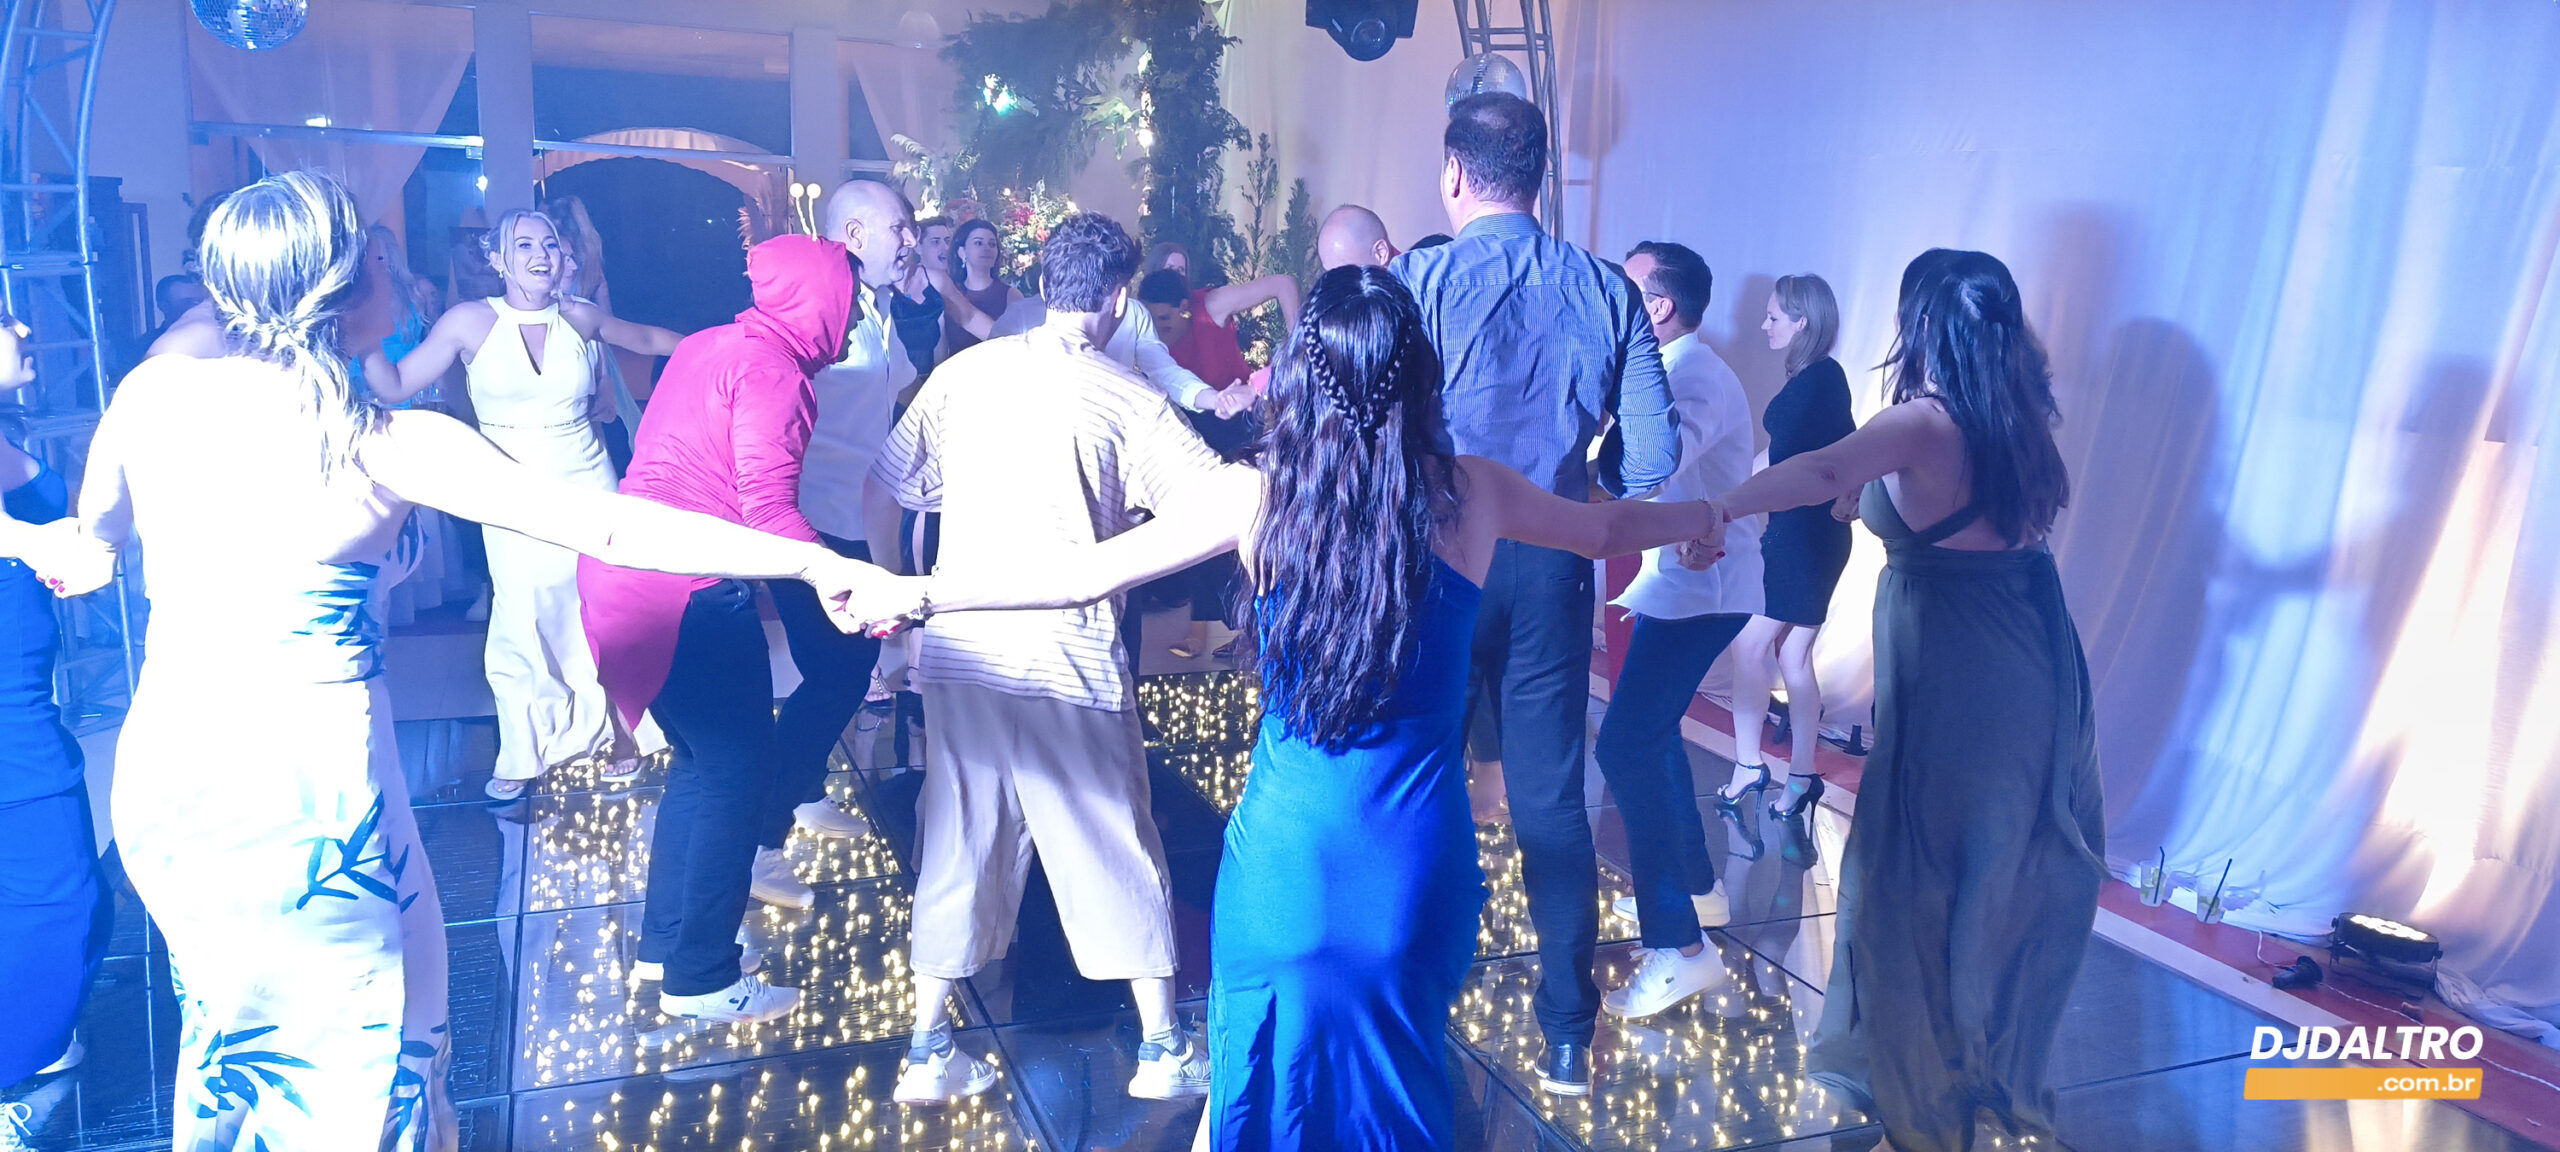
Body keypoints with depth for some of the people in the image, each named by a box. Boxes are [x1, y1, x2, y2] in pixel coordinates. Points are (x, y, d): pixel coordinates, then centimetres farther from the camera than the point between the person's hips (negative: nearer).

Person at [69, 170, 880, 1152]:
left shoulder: (148, 393, -1)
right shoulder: (391, 445, -13)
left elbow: (94, 531, 20)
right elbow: (612, 527, -19)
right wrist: (814, 562, -18)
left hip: (164, 766, 5)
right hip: (310, 777, -5)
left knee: (229, 1001, 30)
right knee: (350, 1034, 14)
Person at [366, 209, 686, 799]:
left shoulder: (579, 318, 2)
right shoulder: (471, 322, -5)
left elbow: (647, 338, 20)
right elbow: (395, 387, -4)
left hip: (588, 488, 2)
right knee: (524, 624, -4)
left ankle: (600, 729, 34)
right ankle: (524, 752, 18)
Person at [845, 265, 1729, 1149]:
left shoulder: (1256, 495, -10)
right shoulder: (1471, 493, -5)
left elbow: (1079, 575, -5)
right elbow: (1605, 529, 14)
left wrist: (912, 596, 7)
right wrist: (1700, 517, 36)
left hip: (1285, 855, -1)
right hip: (1419, 867, 1)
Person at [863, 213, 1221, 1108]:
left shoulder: (964, 372, 4)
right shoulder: (1129, 402, -7)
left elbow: (886, 486, 8)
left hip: (959, 653, 4)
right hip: (1071, 663, -3)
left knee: (958, 844, 15)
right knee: (1116, 847, 11)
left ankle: (929, 1049, 22)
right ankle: (1163, 1048, 23)